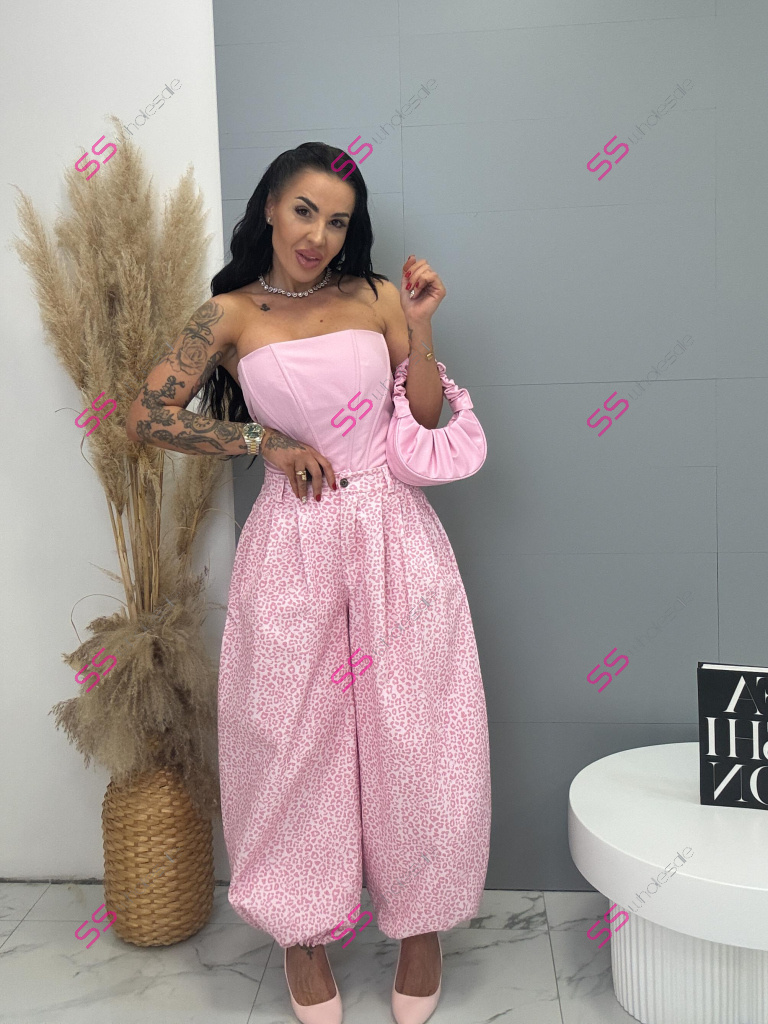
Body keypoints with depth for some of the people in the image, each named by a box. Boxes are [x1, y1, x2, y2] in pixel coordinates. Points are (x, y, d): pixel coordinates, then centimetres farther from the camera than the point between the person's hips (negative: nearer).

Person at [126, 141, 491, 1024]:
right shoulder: (230, 314, 2)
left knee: (413, 733, 8)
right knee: (297, 738, 9)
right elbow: (147, 416, -4)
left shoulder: (375, 296, 7)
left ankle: (422, 921, 31)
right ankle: (304, 933, 31)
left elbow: (426, 413, 6)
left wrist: (419, 324, -5)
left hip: (395, 531, 2)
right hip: (295, 542, -1)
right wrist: (267, 441, -8)